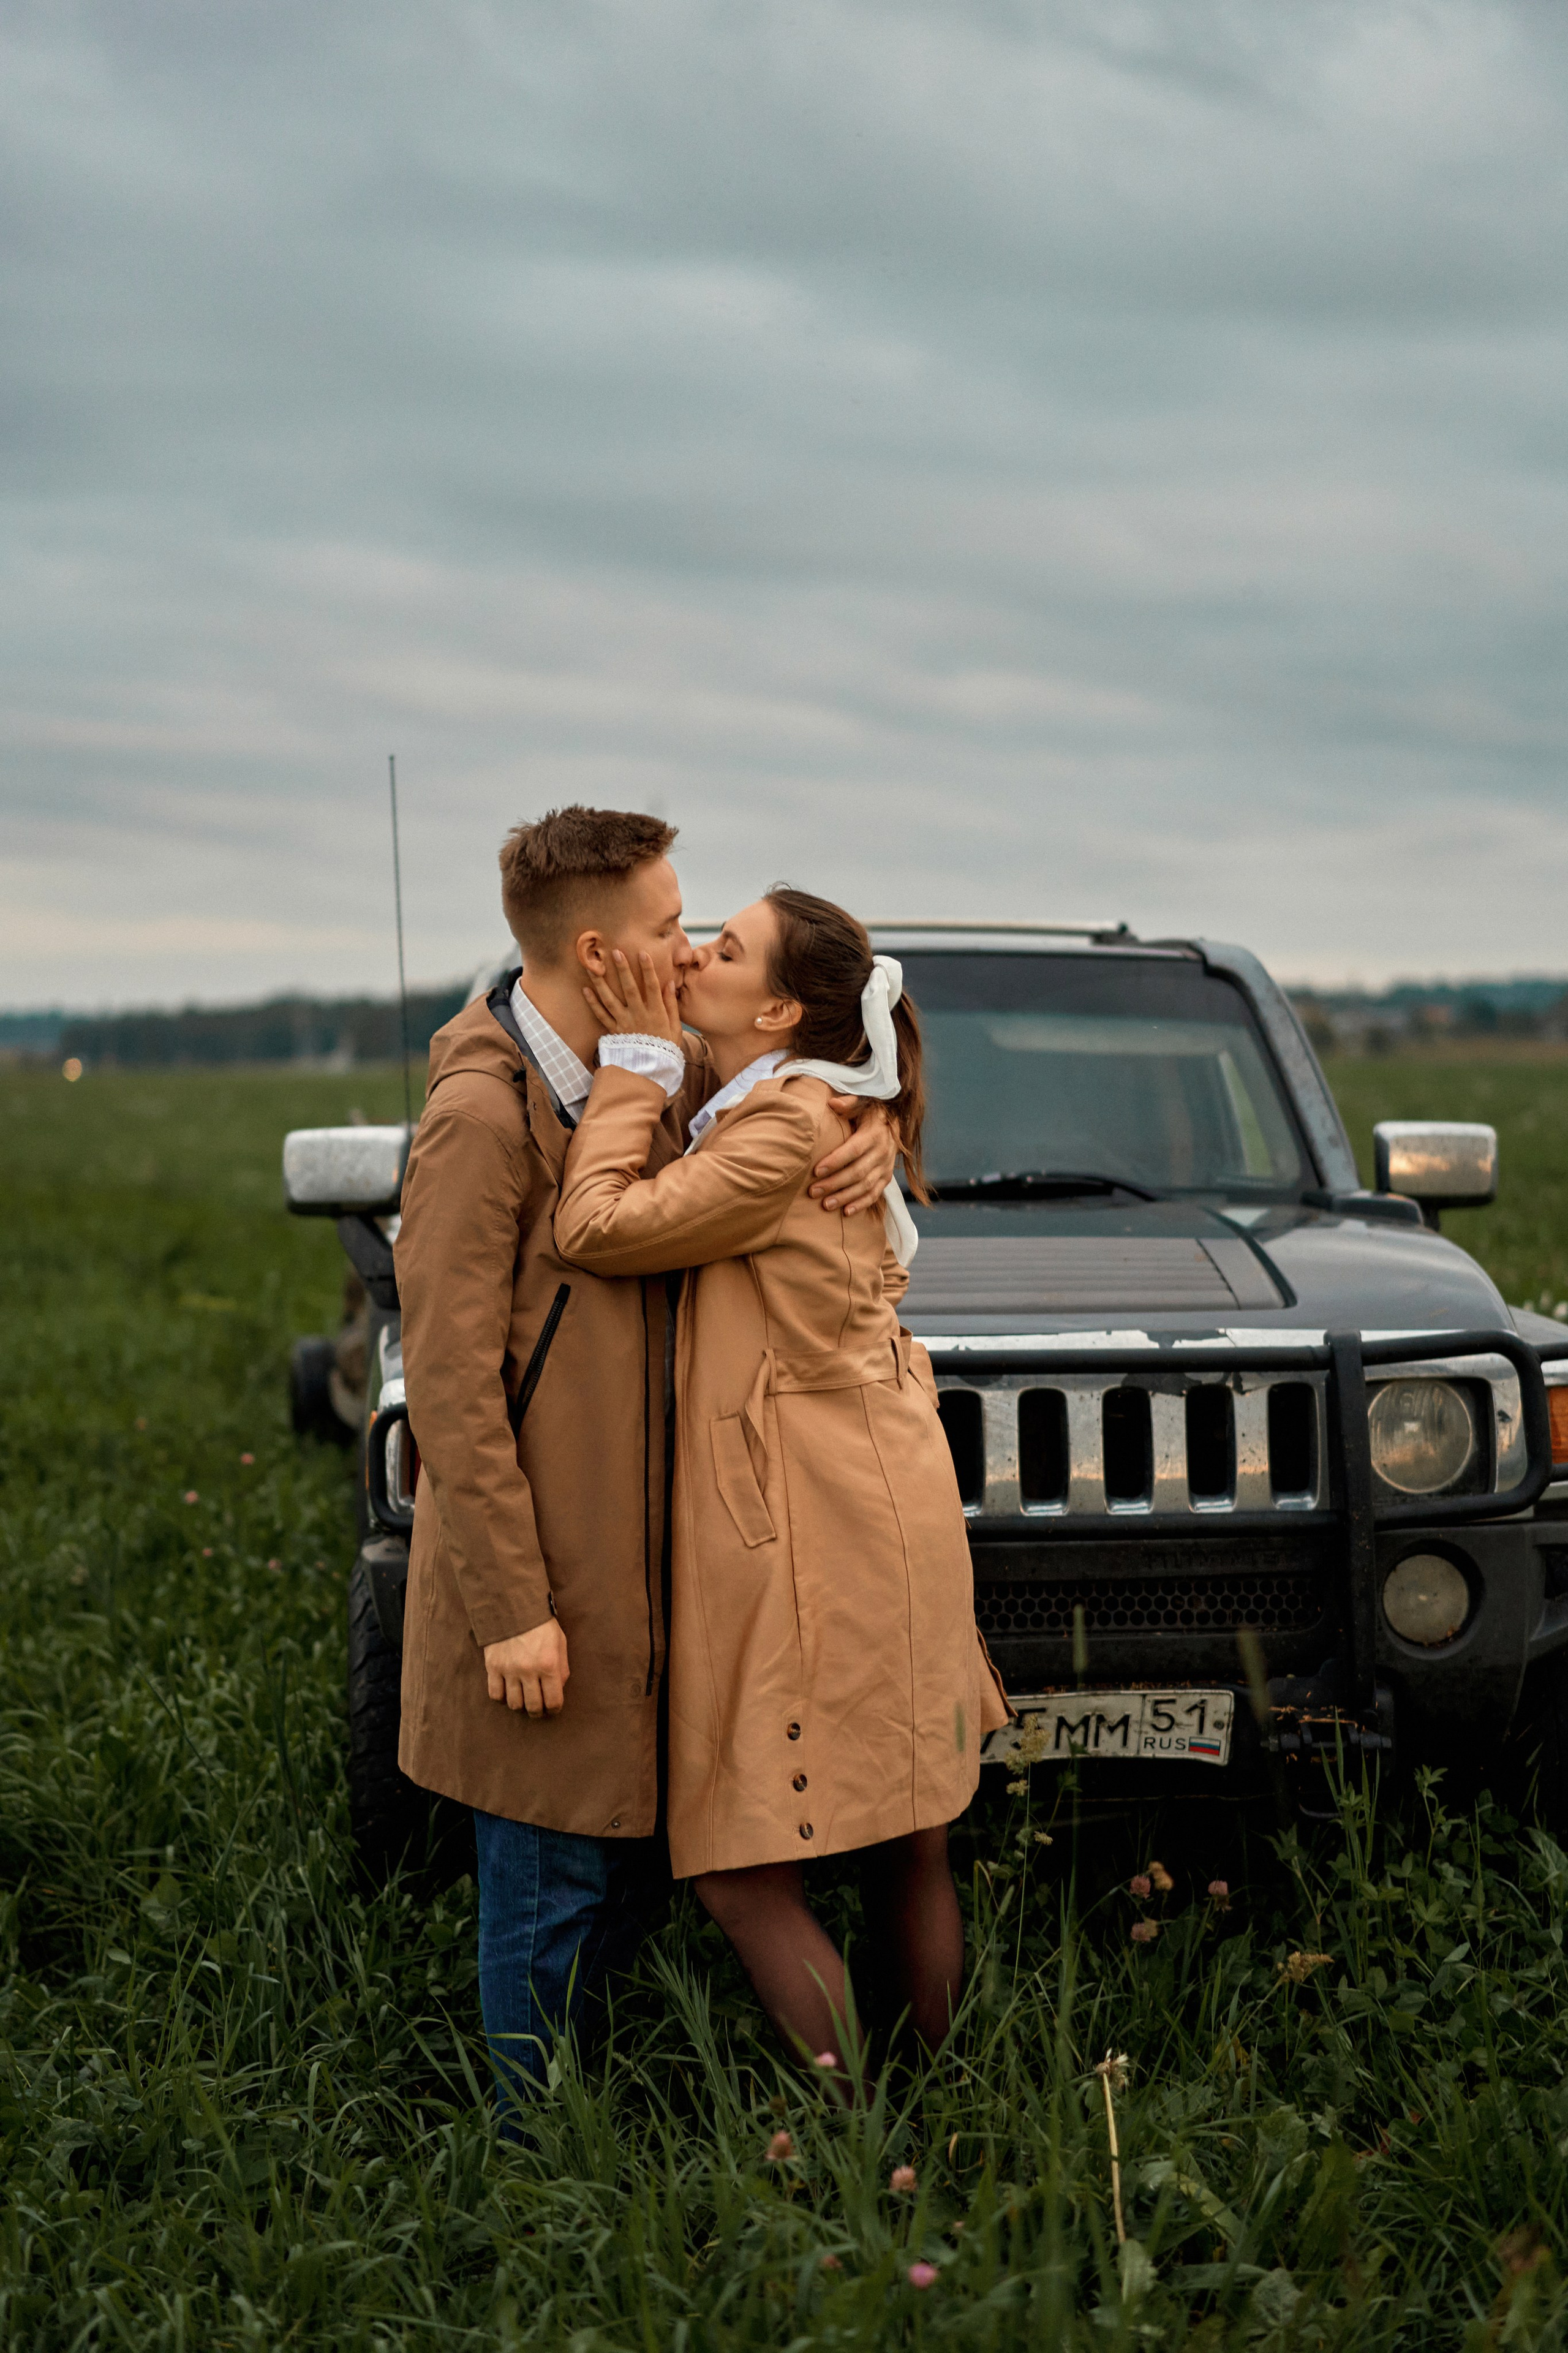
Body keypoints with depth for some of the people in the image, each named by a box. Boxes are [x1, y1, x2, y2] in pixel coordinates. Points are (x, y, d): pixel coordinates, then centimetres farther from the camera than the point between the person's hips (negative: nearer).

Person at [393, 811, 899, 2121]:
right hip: (540, 1573, -9)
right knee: (553, 1887, 2)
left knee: (639, 1851, 17)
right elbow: (449, 1383, -19)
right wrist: (510, 1609, -20)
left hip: (639, 1555, 9)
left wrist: (872, 1130, -5)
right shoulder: (482, 1115, -18)